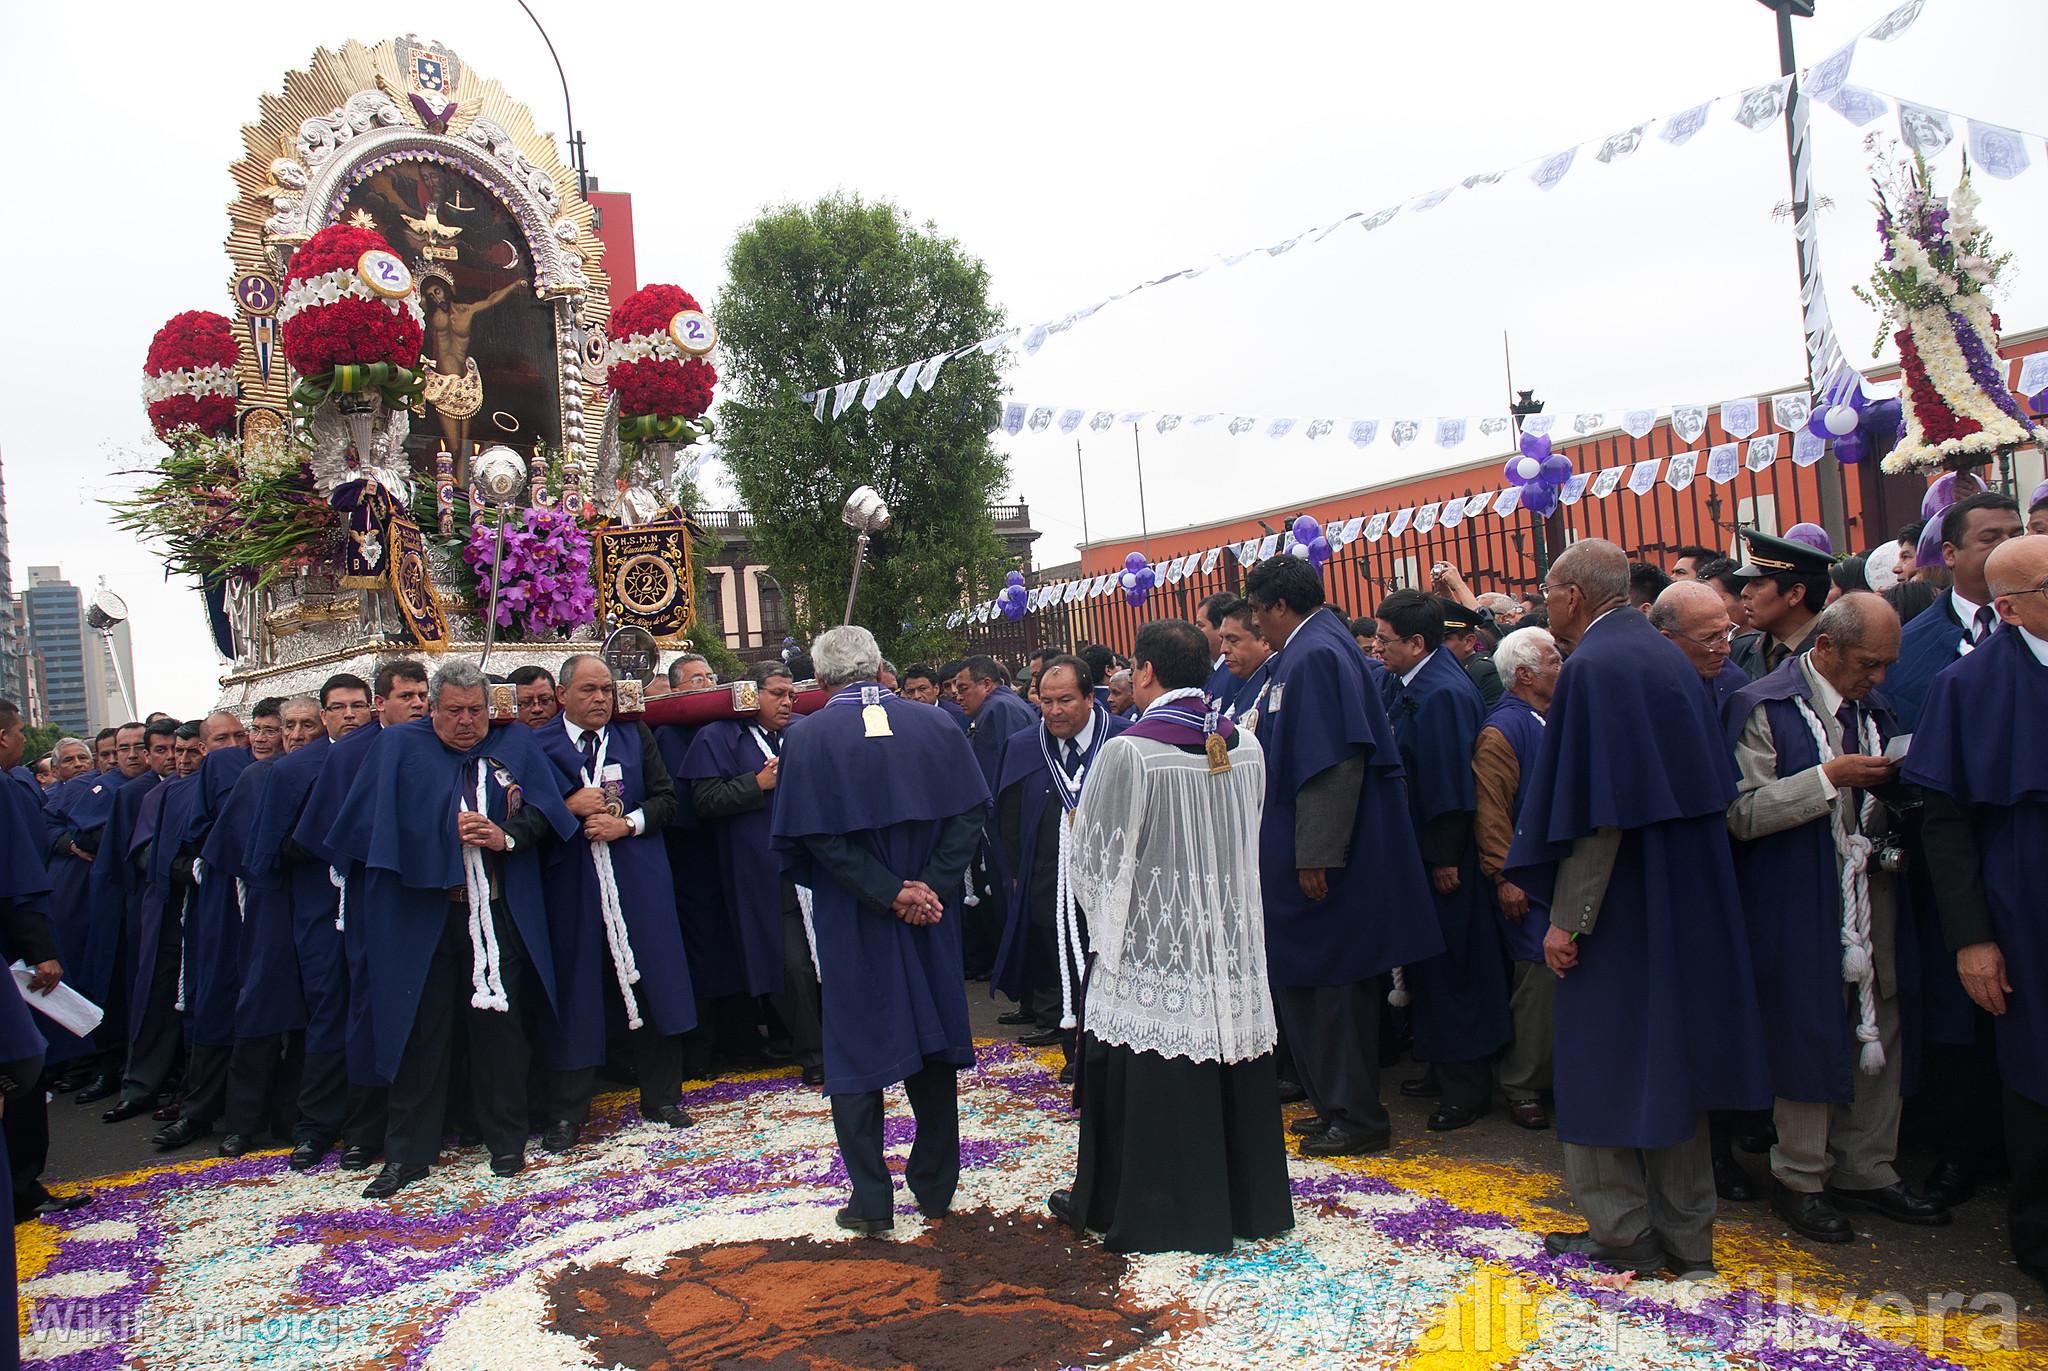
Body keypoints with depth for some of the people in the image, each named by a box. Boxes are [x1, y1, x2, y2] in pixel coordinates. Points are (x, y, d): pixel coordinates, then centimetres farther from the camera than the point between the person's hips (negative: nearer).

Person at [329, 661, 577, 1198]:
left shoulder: (516, 745, 8)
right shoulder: (398, 746, 4)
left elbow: (544, 811, 3)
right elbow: (365, 827, 0)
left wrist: (505, 836, -15)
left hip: (500, 916, 1)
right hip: (422, 914, -1)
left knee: (499, 1026, 5)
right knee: (421, 1030, 5)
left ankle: (506, 1140, 20)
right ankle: (409, 1152, 17)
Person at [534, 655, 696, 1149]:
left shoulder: (636, 736, 11)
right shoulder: (540, 746, 4)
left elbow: (666, 799, 8)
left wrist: (627, 823, -8)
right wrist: (568, 807, -13)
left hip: (639, 880, 2)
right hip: (572, 884, -2)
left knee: (652, 984, 4)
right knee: (575, 991, 2)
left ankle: (661, 1096, 17)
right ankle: (568, 1111, 15)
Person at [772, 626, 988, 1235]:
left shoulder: (809, 738, -9)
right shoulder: (934, 726, -1)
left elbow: (813, 837, -15)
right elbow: (970, 812, -7)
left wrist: (890, 893, -15)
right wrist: (930, 886, -12)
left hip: (851, 923, -3)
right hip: (932, 923, 3)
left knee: (855, 1052, 8)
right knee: (931, 1044, 15)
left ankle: (871, 1200, 10)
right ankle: (934, 1184, 25)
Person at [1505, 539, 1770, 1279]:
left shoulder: (1592, 668, -18)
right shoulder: (1668, 657, 8)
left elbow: (1595, 811, -22)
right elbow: (1709, 786, 13)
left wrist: (1567, 920, -18)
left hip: (1621, 906, -8)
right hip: (1688, 902, 9)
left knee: (1605, 1065, 5)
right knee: (1671, 1055, 15)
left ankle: (1622, 1233, 14)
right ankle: (1685, 1235, 25)